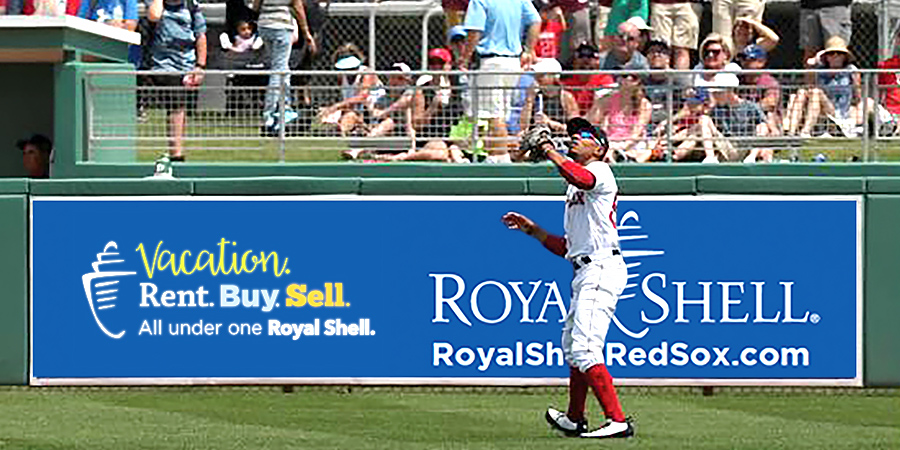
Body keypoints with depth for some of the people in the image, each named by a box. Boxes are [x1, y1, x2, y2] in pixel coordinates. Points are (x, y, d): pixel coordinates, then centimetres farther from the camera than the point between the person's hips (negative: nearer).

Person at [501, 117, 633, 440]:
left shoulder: (600, 171, -2)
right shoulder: (575, 190, 27)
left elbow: (581, 178, -30)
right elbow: (566, 247, 27)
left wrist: (550, 152, -22)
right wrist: (531, 229, 23)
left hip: (602, 268, -11)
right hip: (584, 274, 11)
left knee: (584, 349, -20)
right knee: (572, 347, 22)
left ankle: (618, 421, -24)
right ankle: (574, 420, 37)